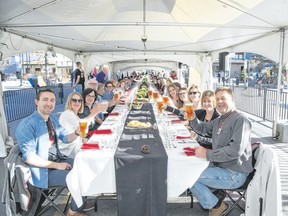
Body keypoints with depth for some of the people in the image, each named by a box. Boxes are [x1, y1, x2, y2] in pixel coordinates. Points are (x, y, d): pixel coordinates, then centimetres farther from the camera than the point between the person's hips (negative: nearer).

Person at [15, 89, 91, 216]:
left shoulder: (53, 118, 4)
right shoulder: (27, 125, -21)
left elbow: (65, 138, 10)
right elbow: (29, 157, -23)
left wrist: (77, 133, -13)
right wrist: (56, 165, -22)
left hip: (58, 160, 8)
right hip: (42, 171, -8)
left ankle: (81, 201, 26)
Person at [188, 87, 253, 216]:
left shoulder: (240, 120, -17)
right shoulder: (219, 120, 11)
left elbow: (235, 150, -27)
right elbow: (202, 129, 24)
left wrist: (207, 154, -25)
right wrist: (192, 118, 5)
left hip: (234, 174, -9)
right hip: (219, 166, 9)